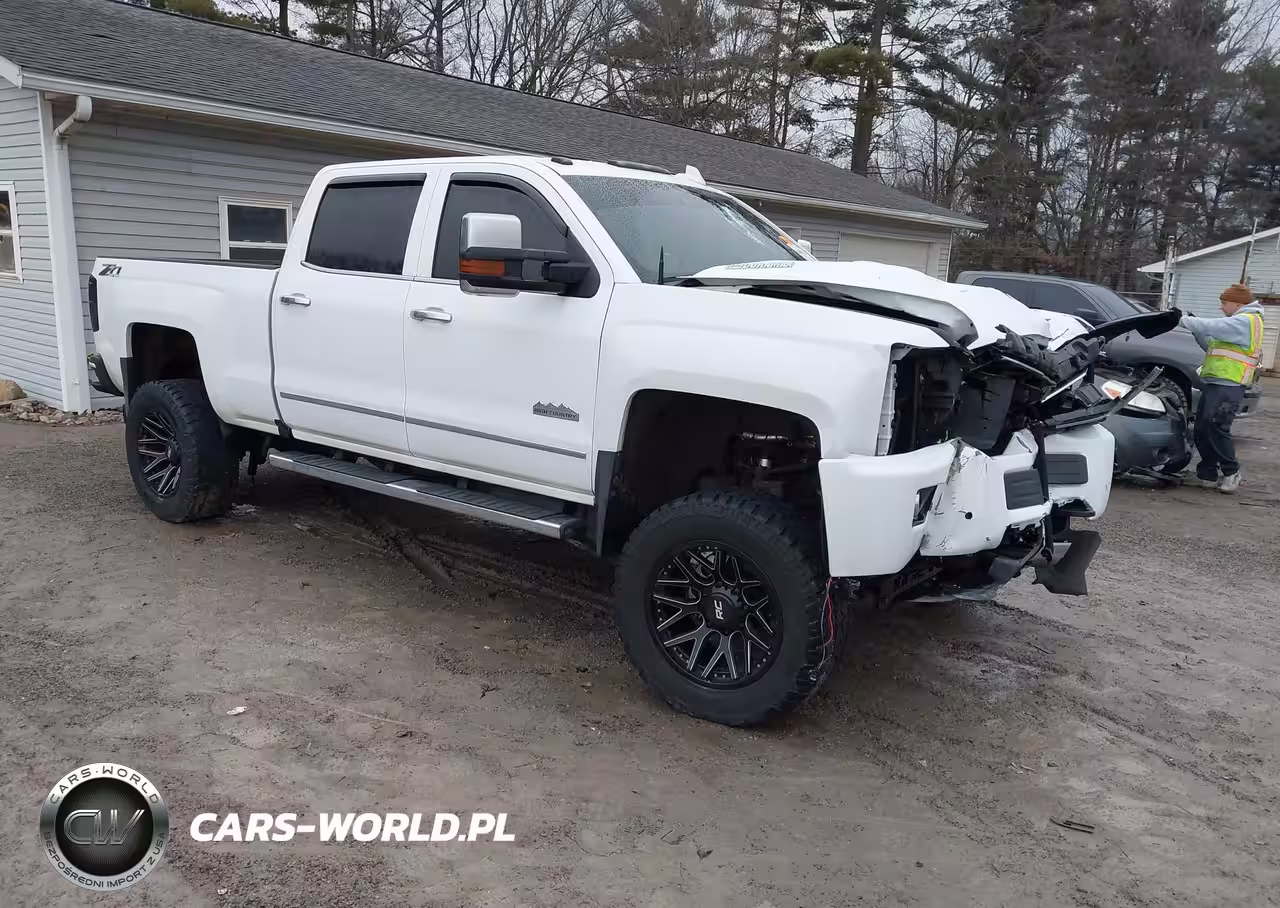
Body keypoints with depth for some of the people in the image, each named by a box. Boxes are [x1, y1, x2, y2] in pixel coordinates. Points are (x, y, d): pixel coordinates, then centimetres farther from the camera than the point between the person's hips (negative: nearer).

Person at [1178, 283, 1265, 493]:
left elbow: (1212, 327, -19)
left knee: (1216, 429, -12)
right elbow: (1212, 345, 25)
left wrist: (1183, 320, -11)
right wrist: (1196, 329, 12)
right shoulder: (1239, 322, 26)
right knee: (1202, 430, 7)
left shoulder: (1246, 321, -8)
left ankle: (1231, 472, 1)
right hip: (1215, 383, 10)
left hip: (1227, 387, -10)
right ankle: (1207, 475, 12)